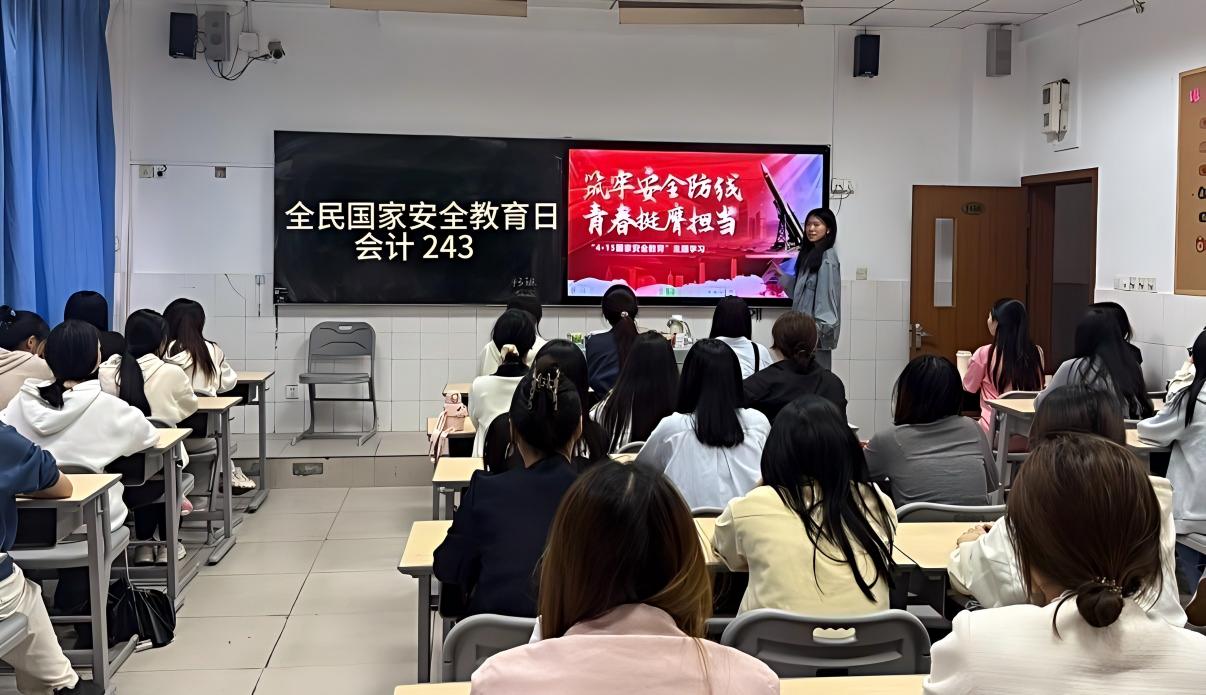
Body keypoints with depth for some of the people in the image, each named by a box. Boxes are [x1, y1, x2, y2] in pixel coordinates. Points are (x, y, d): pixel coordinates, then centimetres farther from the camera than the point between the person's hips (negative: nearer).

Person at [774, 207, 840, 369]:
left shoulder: (827, 257, -12)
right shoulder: (810, 254, 15)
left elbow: (827, 294, -17)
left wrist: (819, 329, -20)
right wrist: (782, 275, 14)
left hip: (818, 331, -9)